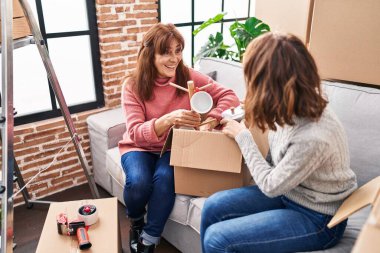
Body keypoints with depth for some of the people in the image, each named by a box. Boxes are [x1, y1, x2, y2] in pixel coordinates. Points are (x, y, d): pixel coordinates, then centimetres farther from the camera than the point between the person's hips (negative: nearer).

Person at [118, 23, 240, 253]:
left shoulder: (188, 77, -10)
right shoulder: (133, 86, -14)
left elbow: (229, 96, -12)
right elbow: (136, 133, -23)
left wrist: (210, 121, -30)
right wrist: (168, 119, -42)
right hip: (139, 147, 0)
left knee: (165, 178, -30)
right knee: (138, 182, -29)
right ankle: (136, 222, 8)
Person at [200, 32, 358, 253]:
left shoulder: (314, 137, -35)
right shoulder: (293, 108, -13)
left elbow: (270, 186, -17)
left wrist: (242, 135, -12)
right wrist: (253, 113, -2)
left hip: (316, 219, -7)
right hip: (288, 191, 7)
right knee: (213, 207, -1)